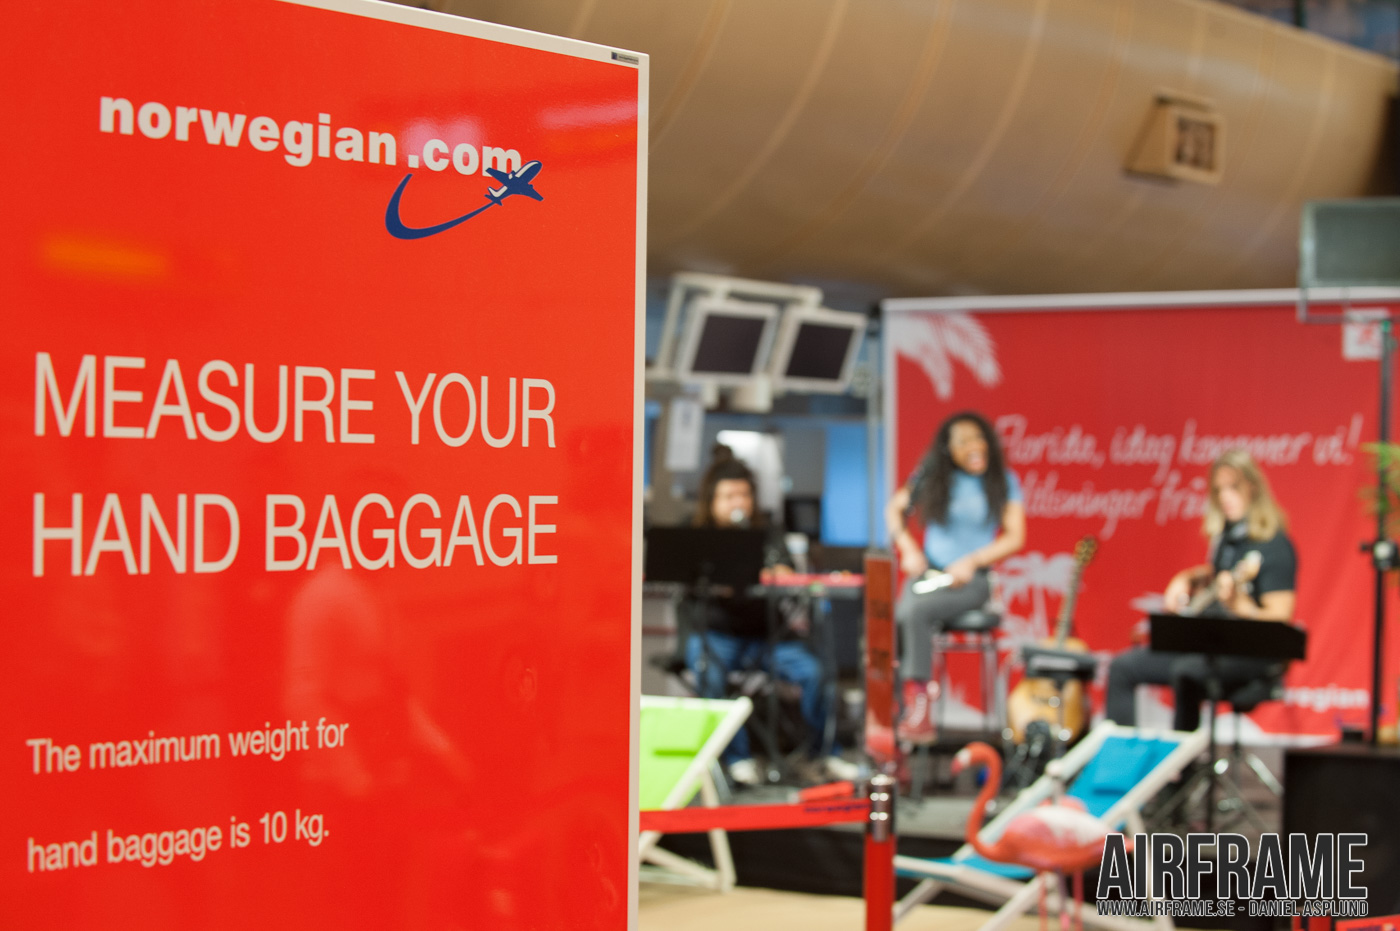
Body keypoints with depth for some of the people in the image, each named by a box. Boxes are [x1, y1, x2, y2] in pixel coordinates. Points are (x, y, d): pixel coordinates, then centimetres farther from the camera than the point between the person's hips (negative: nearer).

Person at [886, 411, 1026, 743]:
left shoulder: (1004, 481, 3)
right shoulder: (932, 476, 8)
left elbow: (1015, 537, -3)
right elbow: (895, 510, 17)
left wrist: (971, 561, -13)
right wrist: (908, 549, 1)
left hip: (971, 579, -3)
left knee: (915, 611, -32)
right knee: (902, 615, -31)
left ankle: (917, 700, -28)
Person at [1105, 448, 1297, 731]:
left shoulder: (1273, 545, -15)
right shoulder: (1225, 534, 10)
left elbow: (1280, 619, -21)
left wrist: (1237, 604, -37)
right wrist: (1186, 579, 12)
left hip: (1251, 652, -9)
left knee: (1187, 673, -38)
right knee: (1123, 669, 1)